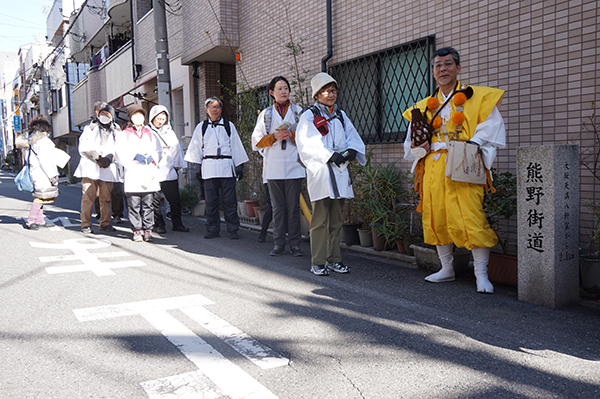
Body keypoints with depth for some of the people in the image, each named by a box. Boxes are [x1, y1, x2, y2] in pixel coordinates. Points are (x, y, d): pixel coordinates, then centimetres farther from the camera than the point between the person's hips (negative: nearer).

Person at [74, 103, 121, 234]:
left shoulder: (116, 131, 18)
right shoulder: (90, 128, 15)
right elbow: (84, 148, 3)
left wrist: (109, 158, -12)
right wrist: (97, 158, -9)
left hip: (108, 169, 1)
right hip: (90, 168, -1)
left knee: (106, 198, 2)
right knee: (88, 197, -7)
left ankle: (105, 223, 12)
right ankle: (86, 224, -2)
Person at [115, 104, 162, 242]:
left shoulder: (150, 133, 20)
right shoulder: (124, 134, 12)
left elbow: (158, 150, 14)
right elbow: (120, 153, 1)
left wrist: (152, 158, -5)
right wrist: (134, 156, -12)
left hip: (149, 174, 2)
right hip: (133, 174, -2)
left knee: (148, 204, 1)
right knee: (134, 205, -4)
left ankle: (148, 230, 7)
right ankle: (137, 230, 3)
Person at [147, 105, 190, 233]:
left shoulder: (170, 132, 18)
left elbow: (176, 149, 20)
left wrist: (176, 165, 16)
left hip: (169, 172, 3)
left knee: (175, 199, 3)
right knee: (155, 200, 0)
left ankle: (177, 223, 13)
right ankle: (159, 224, 12)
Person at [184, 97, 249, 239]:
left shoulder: (229, 126, 12)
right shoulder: (201, 127, 13)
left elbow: (236, 146, 12)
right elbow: (196, 148, 13)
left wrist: (240, 166, 8)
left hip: (227, 166, -1)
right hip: (208, 167, 1)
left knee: (229, 200, -3)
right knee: (211, 201, 2)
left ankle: (233, 230, 5)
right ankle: (213, 229, 12)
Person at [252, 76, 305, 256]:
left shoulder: (299, 112, 11)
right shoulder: (265, 114, 13)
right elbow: (256, 141, 8)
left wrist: (292, 135, -10)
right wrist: (274, 136, -7)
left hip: (294, 166, -1)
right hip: (273, 167, 1)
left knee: (293, 206, 0)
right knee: (278, 207, 3)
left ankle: (295, 244, 7)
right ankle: (279, 243, 11)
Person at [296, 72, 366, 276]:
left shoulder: (340, 115, 19)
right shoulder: (309, 116, 1)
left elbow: (354, 138, 13)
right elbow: (307, 145, -10)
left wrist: (350, 151, -9)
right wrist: (330, 156, -18)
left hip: (340, 173, 6)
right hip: (319, 172, -5)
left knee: (336, 219, 9)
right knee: (320, 219, -5)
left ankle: (334, 259, 18)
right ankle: (318, 262, 3)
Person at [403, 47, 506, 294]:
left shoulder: (479, 98, 5)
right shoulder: (424, 106, 18)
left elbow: (490, 134, -4)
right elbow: (412, 143, 20)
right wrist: (421, 148, -6)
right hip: (433, 170, 5)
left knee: (471, 220, -11)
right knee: (436, 220, 8)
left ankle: (481, 275, 1)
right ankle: (447, 270, 23)